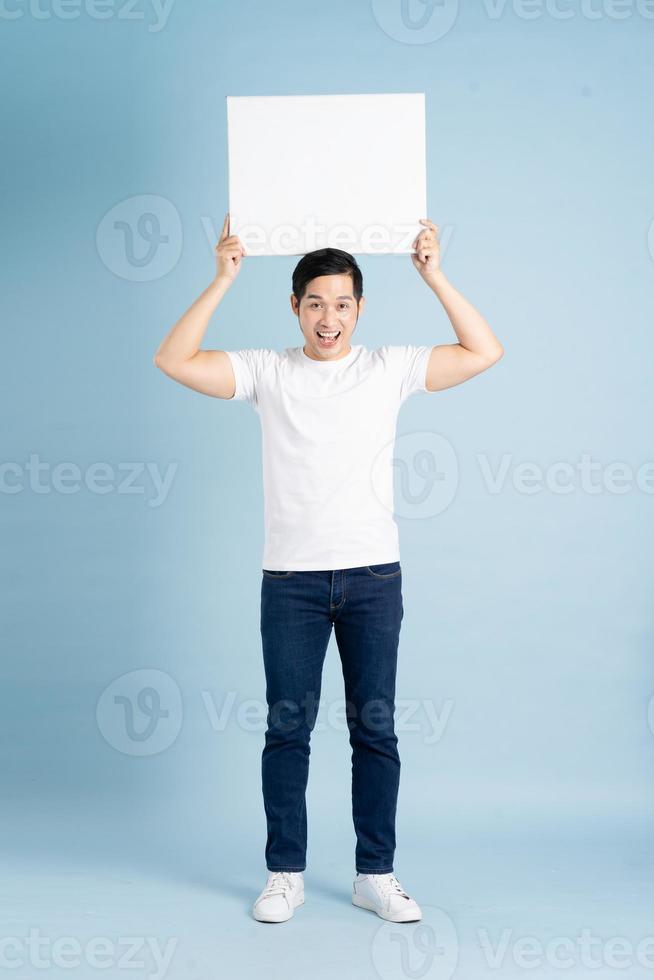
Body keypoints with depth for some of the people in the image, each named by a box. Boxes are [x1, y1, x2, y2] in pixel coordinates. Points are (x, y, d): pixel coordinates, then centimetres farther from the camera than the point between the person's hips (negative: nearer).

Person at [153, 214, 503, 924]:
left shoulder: (389, 369, 4)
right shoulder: (267, 371, 3)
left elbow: (484, 353, -2)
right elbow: (173, 360, -6)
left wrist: (433, 277, -8)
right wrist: (222, 280, -11)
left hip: (373, 576, 0)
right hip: (291, 578, 0)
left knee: (375, 729, 5)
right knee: (287, 728, 5)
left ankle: (376, 875, 16)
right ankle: (285, 875, 16)